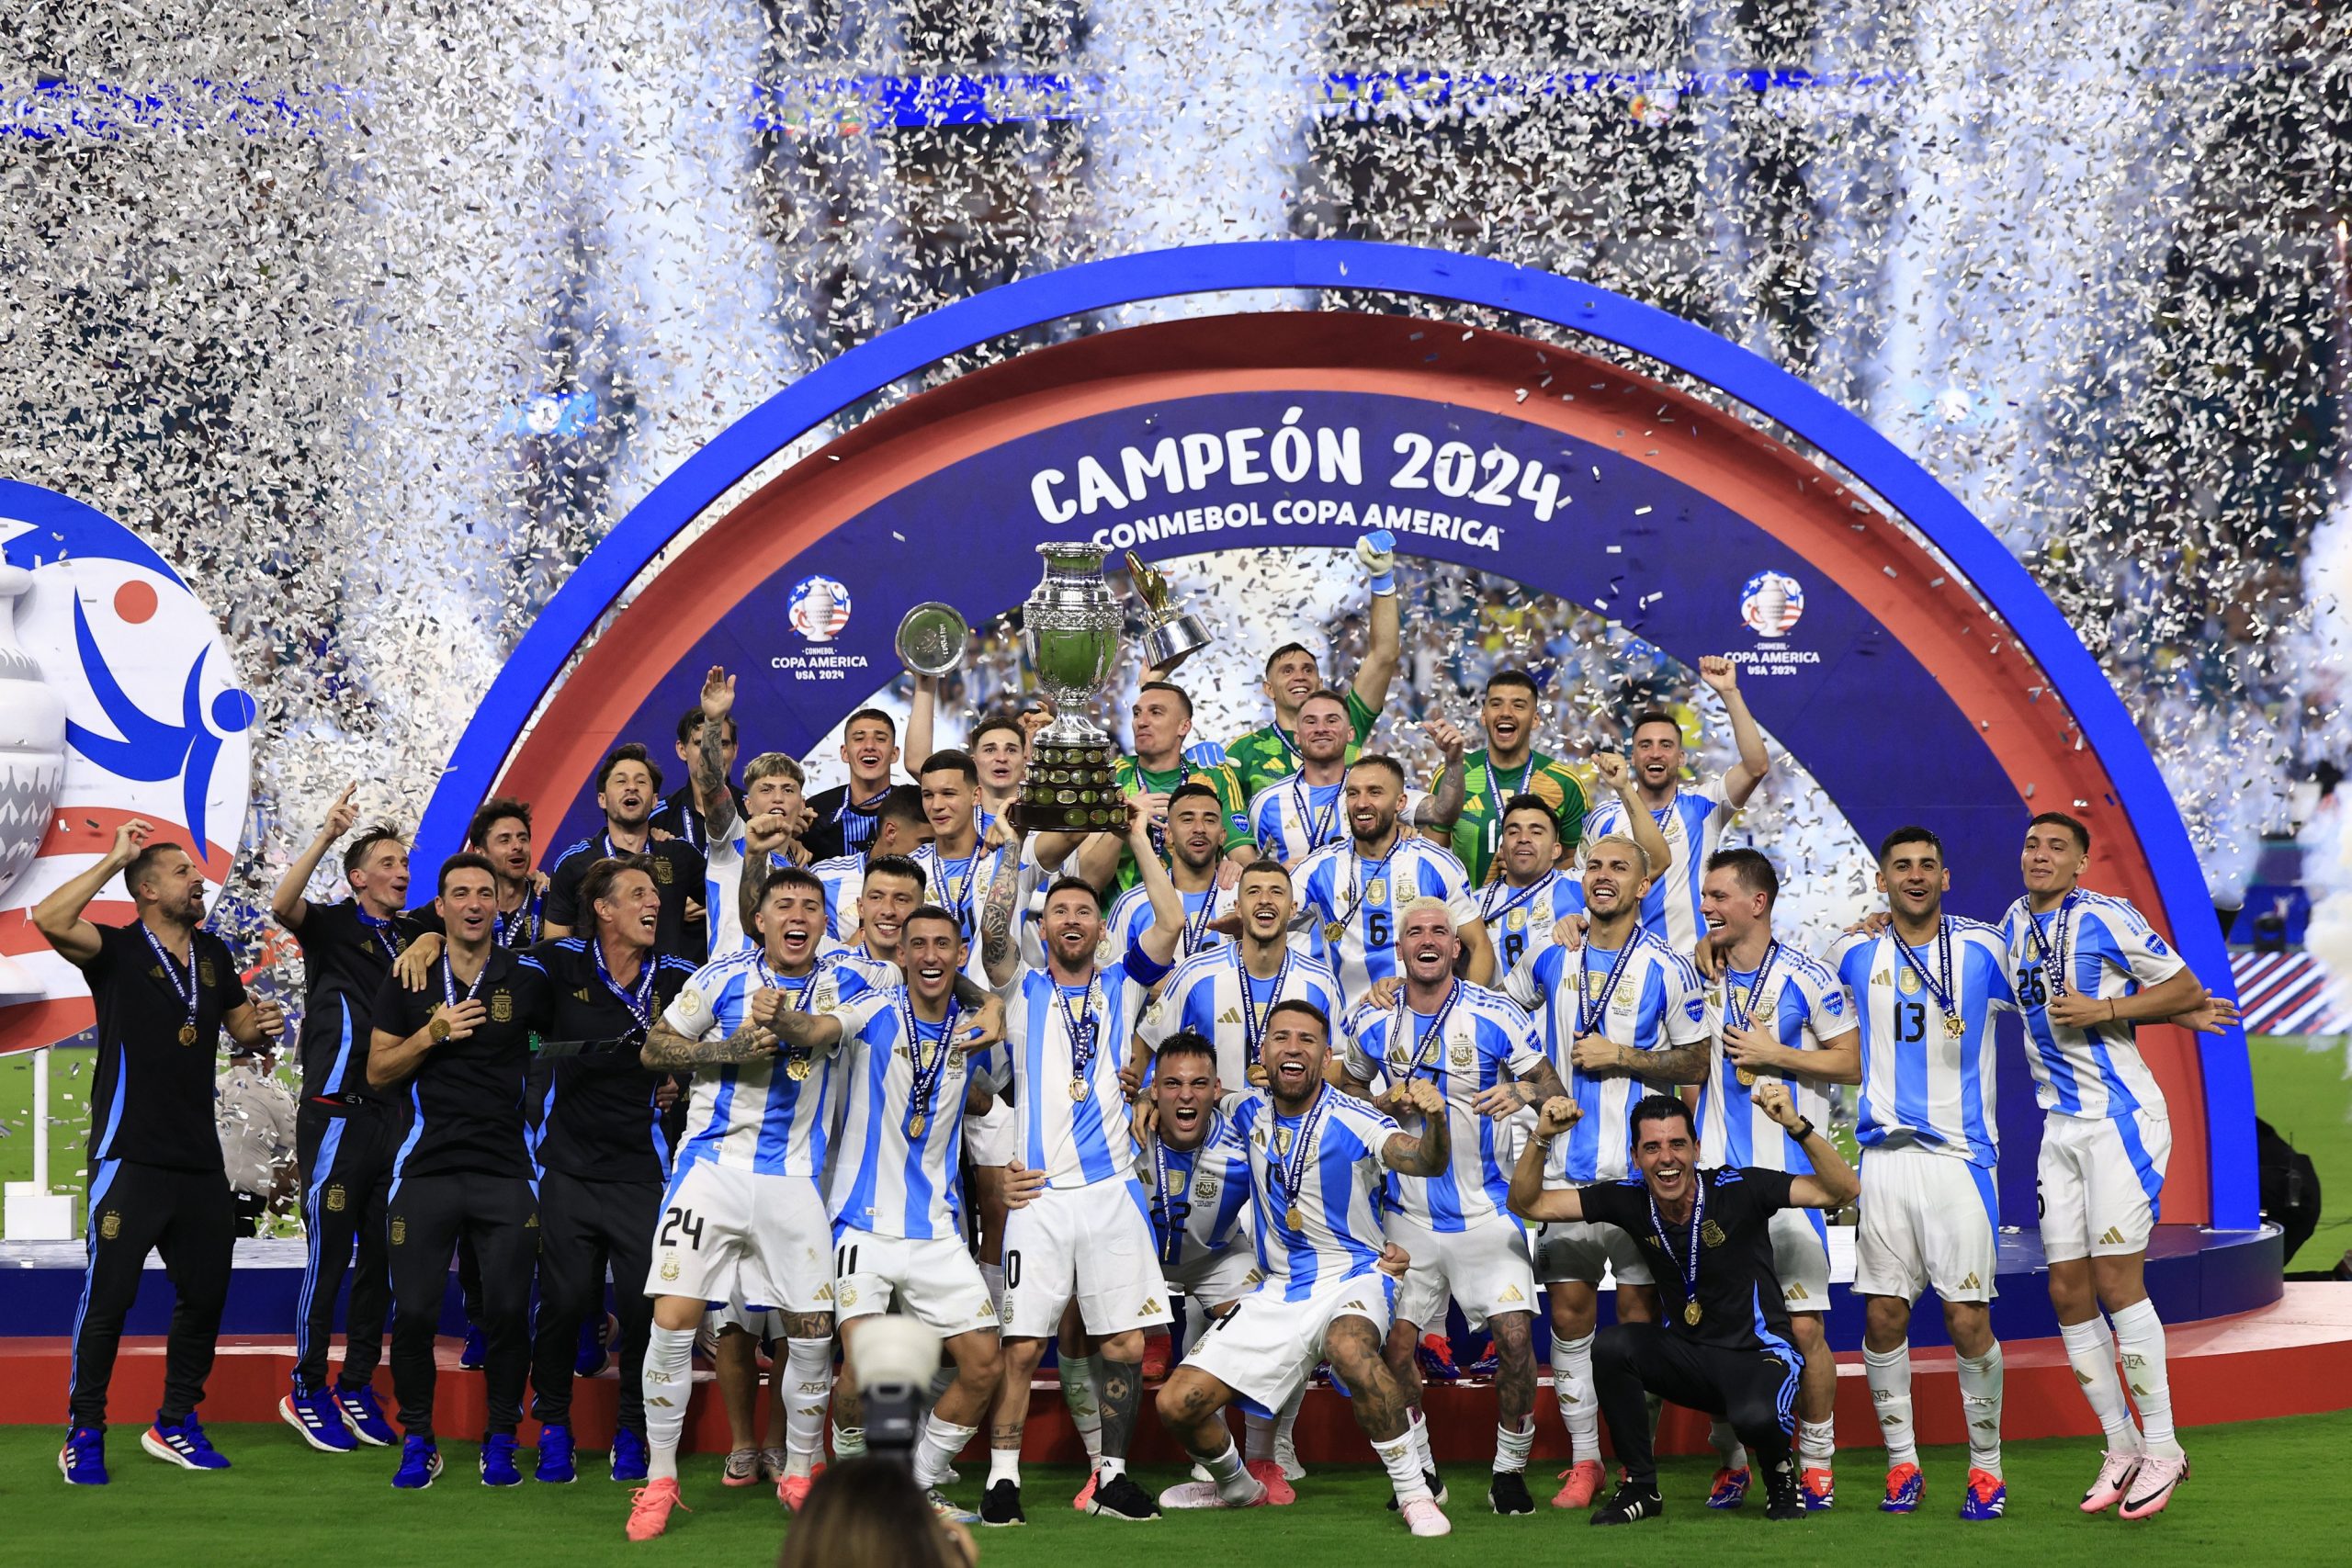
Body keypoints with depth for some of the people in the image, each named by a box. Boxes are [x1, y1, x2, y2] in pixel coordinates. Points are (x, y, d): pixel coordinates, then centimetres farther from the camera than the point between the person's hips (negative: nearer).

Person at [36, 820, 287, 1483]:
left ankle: (176, 1423, 25)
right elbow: (50, 919, -26)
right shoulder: (117, 951, -6)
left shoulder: (214, 955, 12)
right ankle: (84, 1433, 6)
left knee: (205, 1295, 11)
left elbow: (241, 1025, 26)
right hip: (131, 1156, -6)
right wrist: (113, 859, -19)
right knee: (108, 1297, -5)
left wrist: (262, 1024, 2)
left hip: (201, 1161, 6)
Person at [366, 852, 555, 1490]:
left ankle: (499, 1440, 13)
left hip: (506, 1169, 0)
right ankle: (418, 1441, 14)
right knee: (413, 1313, -2)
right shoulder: (408, 980, 5)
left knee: (508, 1311, -2)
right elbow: (378, 1072, 4)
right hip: (427, 1168, 0)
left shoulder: (528, 978, 4)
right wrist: (432, 1034, -8)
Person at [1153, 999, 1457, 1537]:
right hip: (1279, 1290, 6)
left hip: (1353, 1276, -6)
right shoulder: (1250, 1113, 1)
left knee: (1348, 1346, -41)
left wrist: (1434, 1119, -53)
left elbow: (1425, 1161, -32)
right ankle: (1237, 1487, 30)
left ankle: (1414, 1493, -26)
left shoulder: (1352, 1120, -15)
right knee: (1177, 1405, -2)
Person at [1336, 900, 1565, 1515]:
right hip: (1408, 1211, 2)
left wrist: (1525, 1094, -23)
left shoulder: (1496, 1015, -6)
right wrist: (1382, 1106, -5)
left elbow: (1556, 1089, -1)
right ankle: (1421, 1469, 20)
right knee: (1397, 1343, 0)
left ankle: (1510, 1470, 5)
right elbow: (1347, 1093, 17)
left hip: (1485, 1206, -2)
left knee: (1515, 1334, -13)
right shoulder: (1371, 1022, 1)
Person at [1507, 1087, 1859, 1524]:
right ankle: (1640, 1487, -7)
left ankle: (1781, 1475, 3)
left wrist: (1797, 1126, -35)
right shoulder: (1628, 1200, -5)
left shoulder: (1738, 1189, -15)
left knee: (1754, 1418, -36)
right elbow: (1528, 1204, -2)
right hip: (1686, 1353, 4)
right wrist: (1541, 1139, -19)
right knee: (1612, 1347, -25)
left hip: (1758, 1355, -4)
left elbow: (1843, 1190, -20)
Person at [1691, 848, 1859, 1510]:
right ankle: (1731, 1460, 16)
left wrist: (1772, 1053, -10)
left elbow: (1849, 1062, -1)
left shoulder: (1808, 978, -4)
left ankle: (1815, 1462, 7)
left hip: (1789, 1171, -4)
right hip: (1718, 1174, 4)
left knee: (1803, 1325, -5)